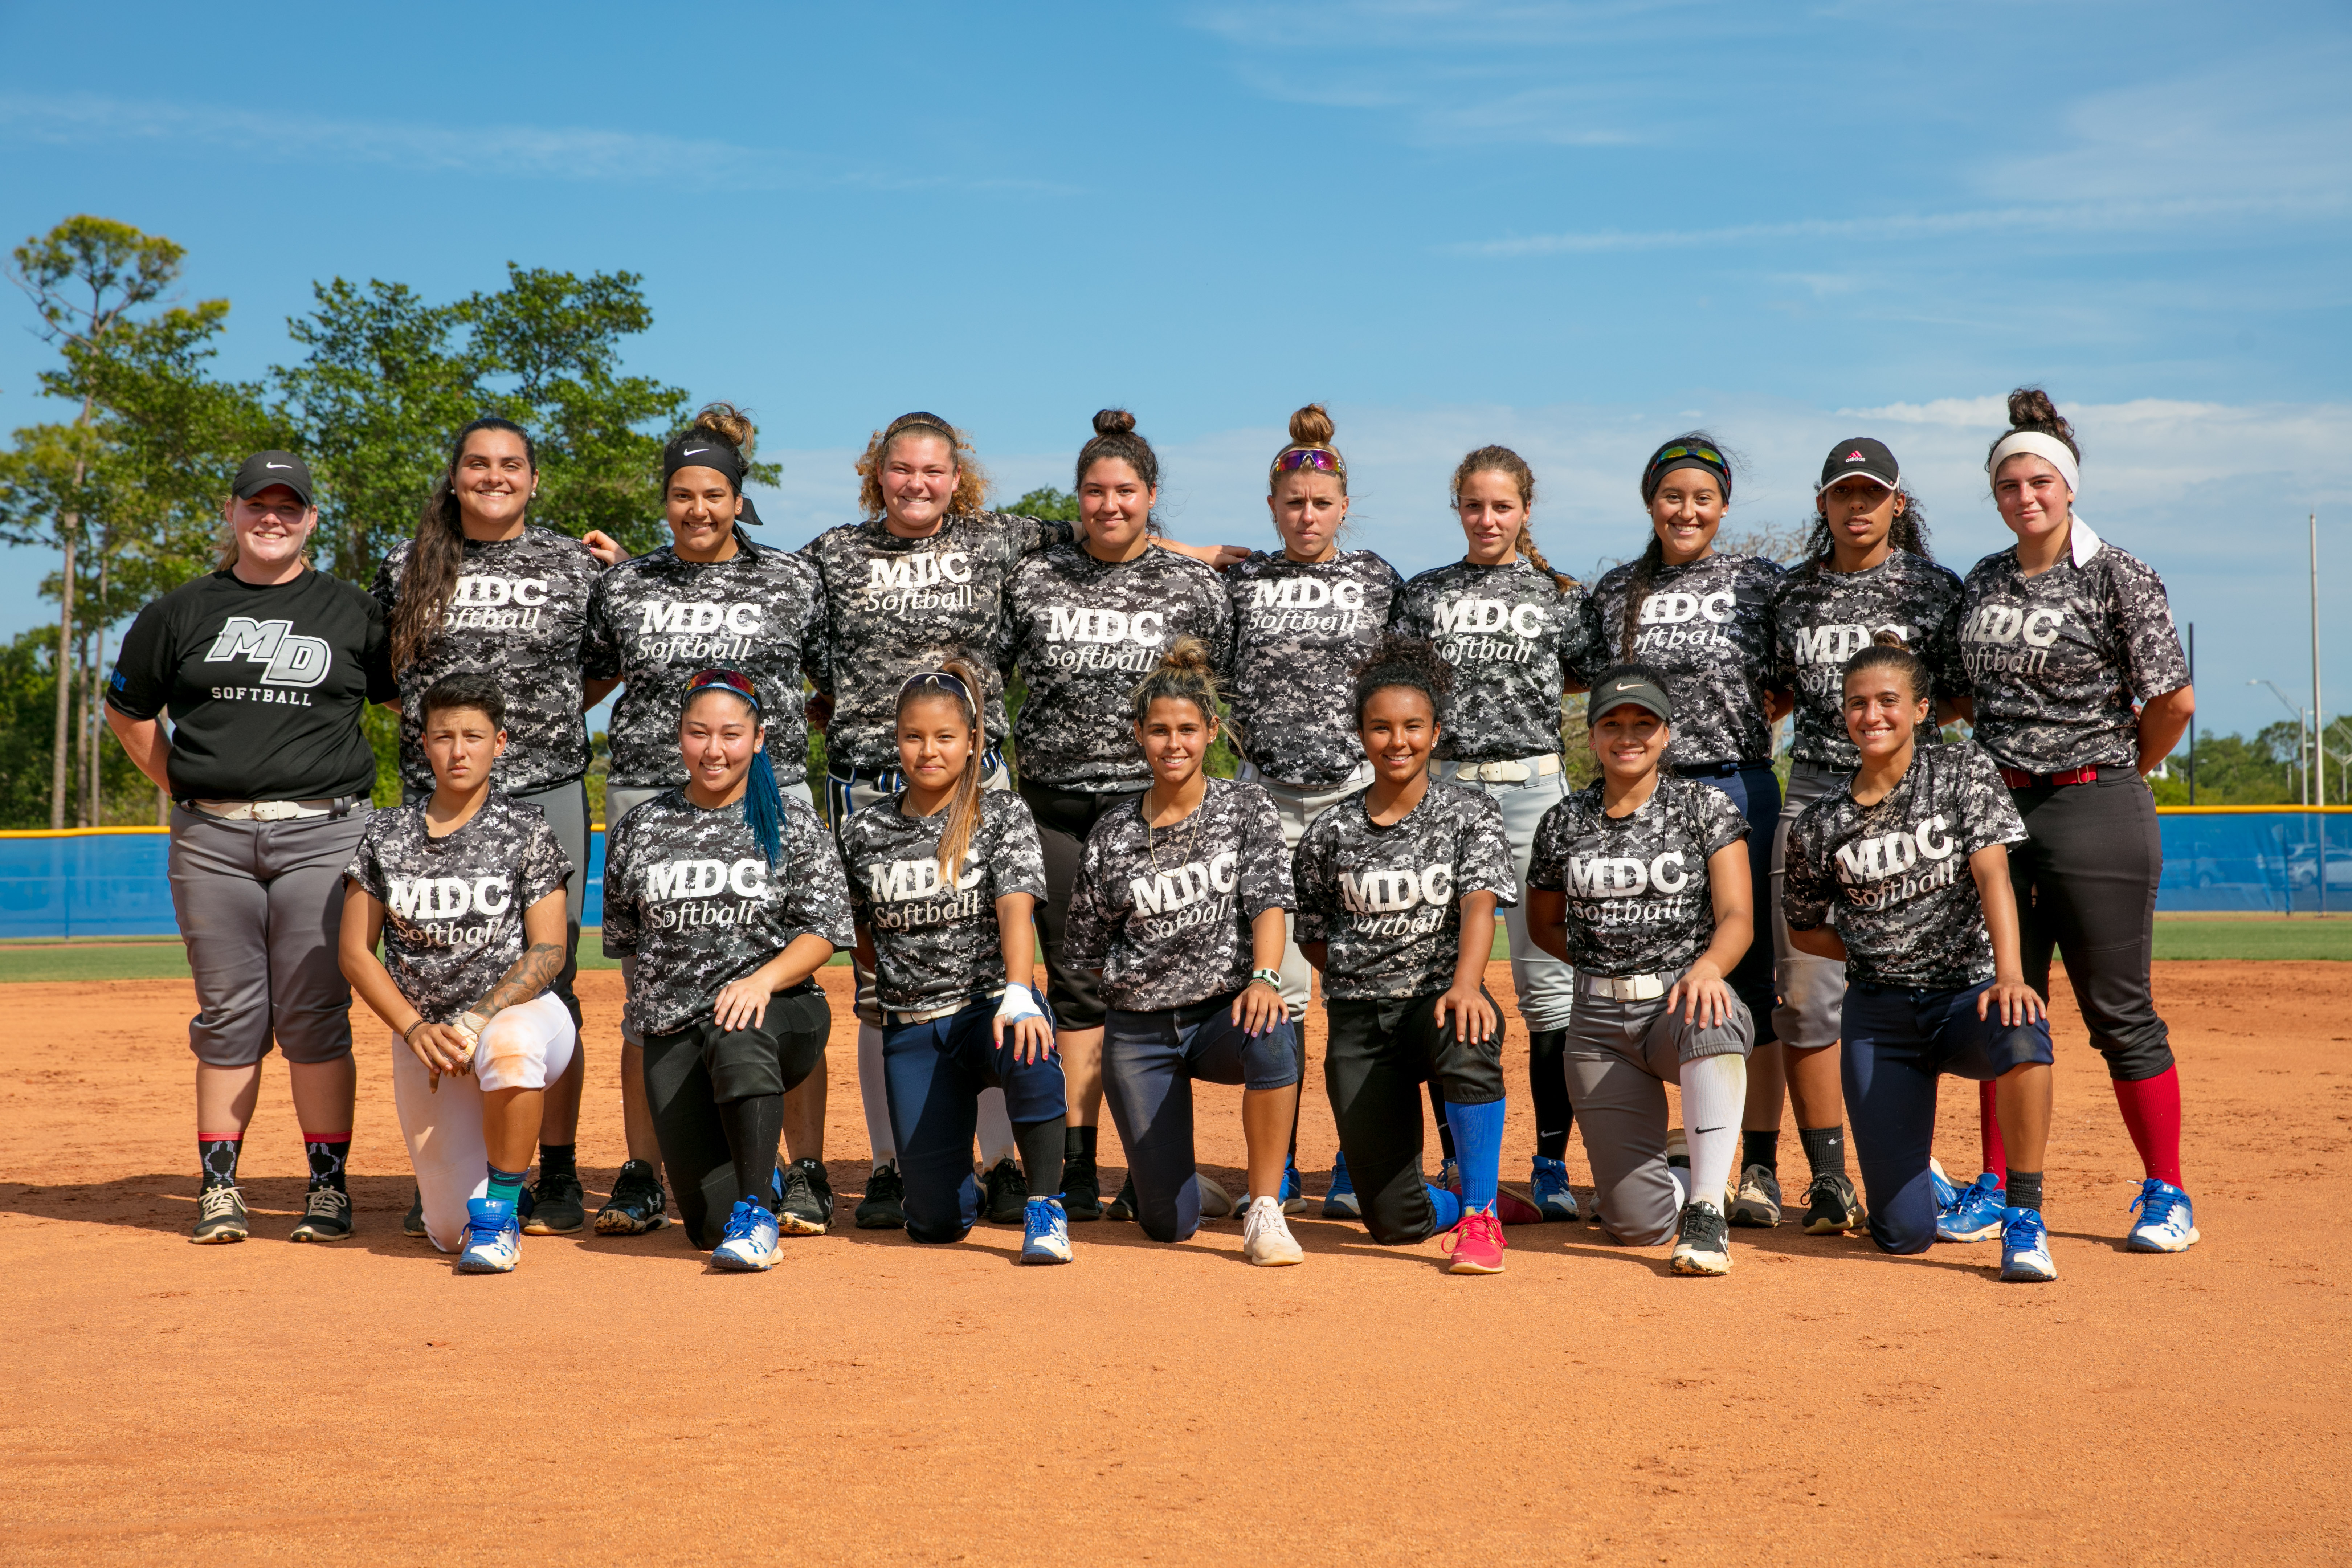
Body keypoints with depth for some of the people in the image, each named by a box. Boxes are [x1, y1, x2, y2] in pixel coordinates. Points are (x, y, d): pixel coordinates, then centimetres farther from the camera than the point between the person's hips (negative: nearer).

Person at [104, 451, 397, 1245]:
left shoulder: (352, 611, 9)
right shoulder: (183, 611, 12)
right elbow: (127, 709, 19)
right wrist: (183, 787, 9)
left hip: (322, 832, -1)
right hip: (211, 839, 2)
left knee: (314, 1014, -3)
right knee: (229, 1014, 4)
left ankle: (328, 1186, 4)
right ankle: (219, 1187, 11)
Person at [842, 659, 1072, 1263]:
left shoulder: (1002, 814, -2)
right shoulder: (867, 831, 6)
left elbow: (1016, 909, -17)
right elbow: (860, 938, 17)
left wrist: (1017, 996, -32)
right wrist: (908, 986, 5)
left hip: (989, 1006, -2)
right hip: (910, 1031, 2)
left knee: (1026, 1046, -42)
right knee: (937, 1223, -6)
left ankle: (1044, 1203, -23)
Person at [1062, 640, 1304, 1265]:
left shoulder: (1246, 809, 0)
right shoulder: (1114, 832, 4)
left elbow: (1269, 902, -13)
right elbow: (1085, 952, 10)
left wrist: (1264, 978, -31)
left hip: (1224, 1013, -1)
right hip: (1139, 1032, 2)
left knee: (1272, 1037, -40)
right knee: (1170, 1223, -3)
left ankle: (1264, 1216, -27)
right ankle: (1156, 1161, 35)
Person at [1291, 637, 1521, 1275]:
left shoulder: (1470, 814, 0)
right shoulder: (1330, 832, 5)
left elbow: (1480, 904, -17)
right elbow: (1313, 937, 16)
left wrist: (1466, 985, -34)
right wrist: (1362, 980, 2)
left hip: (1440, 996, -2)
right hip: (1359, 1015, 2)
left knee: (1469, 1039, -41)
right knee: (1395, 1222, -5)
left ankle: (1479, 1217, -23)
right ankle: (1466, 1202, 31)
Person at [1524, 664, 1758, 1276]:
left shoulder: (1705, 807, 1)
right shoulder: (1563, 823, 7)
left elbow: (1738, 917, -8)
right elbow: (1544, 925, 19)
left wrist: (1706, 968, -29)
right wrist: (1610, 961, 3)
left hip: (1685, 1002, -2)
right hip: (1601, 1024, 2)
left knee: (1711, 1018, -43)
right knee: (1638, 1223, -8)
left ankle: (1706, 1210, -34)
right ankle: (1680, 1175, 30)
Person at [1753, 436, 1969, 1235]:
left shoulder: (1934, 590, 4)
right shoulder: (1793, 592, 12)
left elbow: (1959, 703, 4)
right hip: (1812, 793, 2)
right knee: (1805, 993, -2)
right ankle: (1828, 1177, 7)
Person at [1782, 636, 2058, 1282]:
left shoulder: (1963, 773, -2)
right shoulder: (1820, 826, 2)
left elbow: (1992, 875, -15)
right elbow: (1804, 931, 14)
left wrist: (2009, 974, -30)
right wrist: (1874, 957, -3)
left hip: (1968, 995, -1)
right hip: (1880, 1019, 1)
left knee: (2022, 1033, -40)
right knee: (1903, 1233, -7)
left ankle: (2024, 1216, -21)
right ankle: (1911, 1176, 33)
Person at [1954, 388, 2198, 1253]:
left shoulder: (2118, 576, -6)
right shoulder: (1981, 581, 11)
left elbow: (2173, 701, -8)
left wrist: (2112, 776, 2)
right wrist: (2004, 767, 12)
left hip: (2097, 810, -5)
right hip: (1998, 809, 5)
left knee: (2120, 1013, -1)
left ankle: (2168, 1195, 11)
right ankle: (2000, 1189, 19)